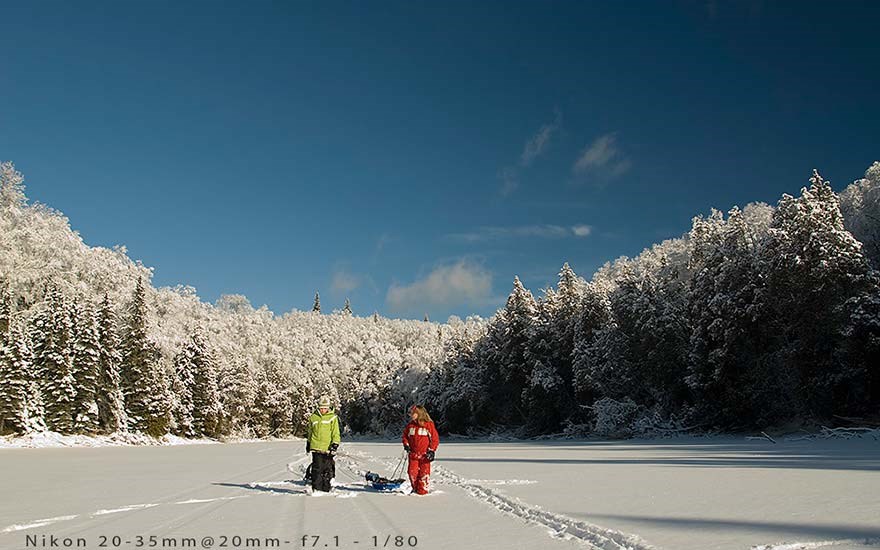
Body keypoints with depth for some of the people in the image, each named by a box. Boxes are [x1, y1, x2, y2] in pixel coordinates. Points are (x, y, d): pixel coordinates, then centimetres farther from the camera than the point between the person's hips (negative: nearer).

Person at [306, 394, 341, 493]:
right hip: (316, 447, 1)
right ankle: (316, 488, 1)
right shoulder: (313, 417, 8)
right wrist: (308, 443, 26)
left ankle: (325, 489, 13)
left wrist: (335, 445, -8)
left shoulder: (332, 417, 1)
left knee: (327, 470, 4)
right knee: (317, 469, -4)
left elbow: (336, 433, 2)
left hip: (328, 448, -1)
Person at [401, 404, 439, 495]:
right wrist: (406, 444, 3)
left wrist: (431, 450, -7)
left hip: (425, 454, -3)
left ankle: (422, 489, 11)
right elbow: (405, 435, 21)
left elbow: (435, 438, -1)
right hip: (413, 454, 3)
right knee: (412, 472, -2)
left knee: (424, 472, -2)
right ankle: (415, 488, 16)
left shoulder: (429, 425, -5)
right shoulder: (410, 425, 7)